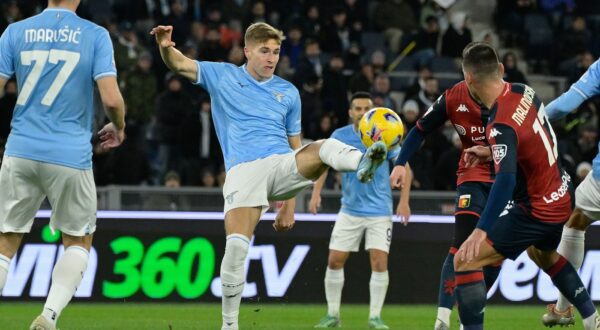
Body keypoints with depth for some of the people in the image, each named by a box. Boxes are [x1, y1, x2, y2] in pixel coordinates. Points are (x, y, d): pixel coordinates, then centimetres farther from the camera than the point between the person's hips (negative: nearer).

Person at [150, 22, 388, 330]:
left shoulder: (289, 93, 18)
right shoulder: (222, 76, 14)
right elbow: (180, 64, 3)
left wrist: (288, 205, 19)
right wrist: (166, 47, -23)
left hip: (282, 165, 2)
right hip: (243, 171, -2)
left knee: (326, 146, -30)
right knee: (236, 247, -17)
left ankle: (362, 163, -65)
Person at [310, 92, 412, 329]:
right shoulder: (340, 136, -3)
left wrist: (404, 201, -11)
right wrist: (316, 193, -7)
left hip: (379, 210, -2)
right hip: (350, 210, 2)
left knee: (379, 263, -10)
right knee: (335, 261, 0)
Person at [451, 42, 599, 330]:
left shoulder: (501, 125, -29)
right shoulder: (523, 92, -5)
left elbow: (506, 179, -42)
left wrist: (481, 230, -47)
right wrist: (492, 153, 15)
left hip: (538, 211, -9)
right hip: (563, 197, 9)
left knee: (465, 260, -8)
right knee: (543, 254, 37)